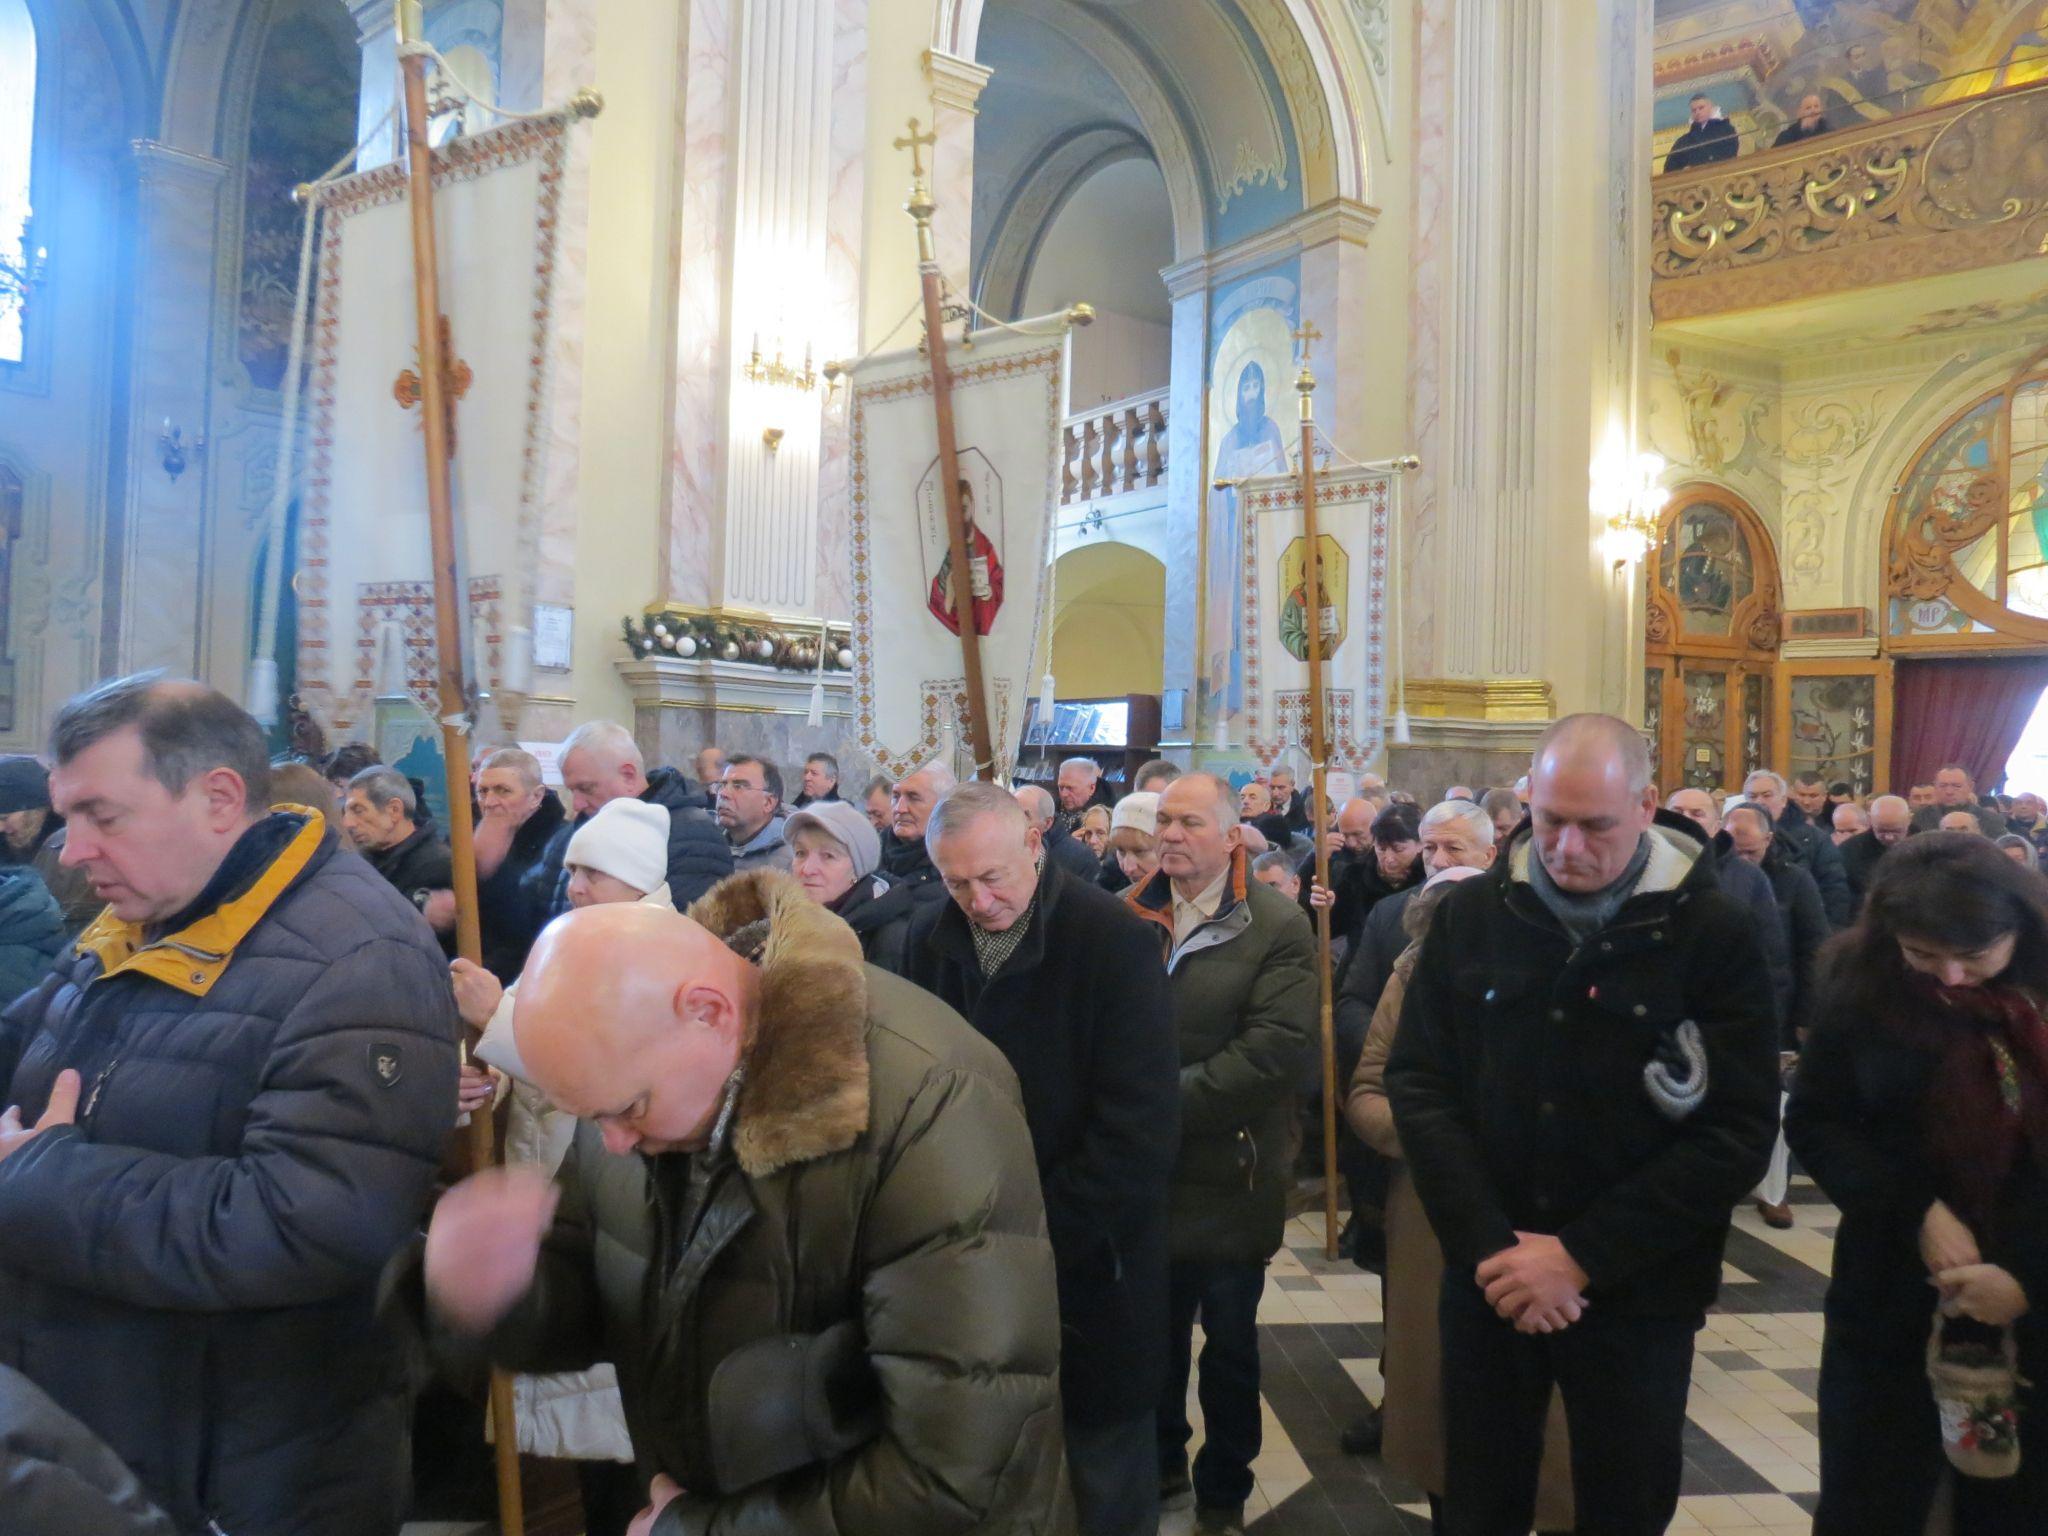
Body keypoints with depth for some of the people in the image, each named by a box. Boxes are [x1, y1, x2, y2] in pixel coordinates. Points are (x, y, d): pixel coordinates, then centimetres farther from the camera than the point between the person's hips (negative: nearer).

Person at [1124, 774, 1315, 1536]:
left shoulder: (1278, 929, -11)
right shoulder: (1129, 915, 3)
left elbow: (1274, 1050, -20)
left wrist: (1166, 1100, -22)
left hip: (1226, 1172, -3)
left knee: (1229, 1344, 14)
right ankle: (1160, 1461, 41)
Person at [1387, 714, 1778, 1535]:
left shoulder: (1714, 931, -8)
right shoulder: (1471, 915, -3)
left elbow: (1738, 1131, -12)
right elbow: (1418, 1084, -3)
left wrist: (1582, 1256, -16)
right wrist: (1490, 1245, -14)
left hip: (1637, 1290, -1)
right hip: (1489, 1279, 2)